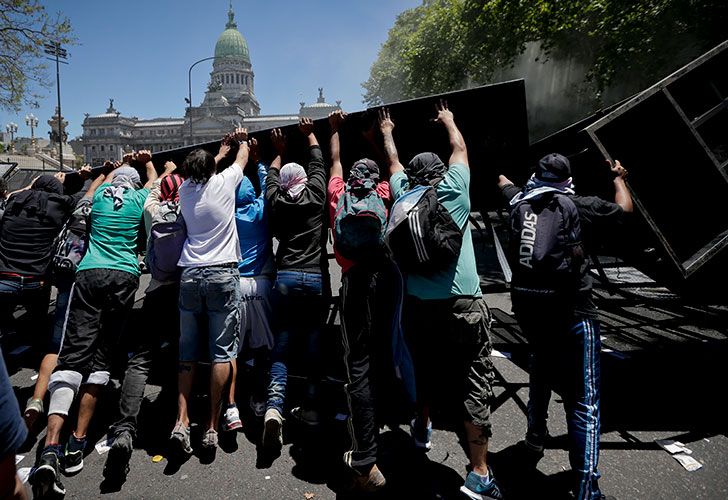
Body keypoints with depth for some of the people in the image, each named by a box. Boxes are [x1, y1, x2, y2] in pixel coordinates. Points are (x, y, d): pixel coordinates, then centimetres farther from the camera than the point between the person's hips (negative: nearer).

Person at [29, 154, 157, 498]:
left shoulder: (100, 195, 19)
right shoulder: (138, 198, 14)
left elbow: (107, 178, 45)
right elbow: (154, 180, 38)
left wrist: (122, 162, 62)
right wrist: (147, 161, 55)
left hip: (89, 273, 1)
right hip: (123, 276, -1)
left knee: (73, 354, -6)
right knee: (101, 356, 2)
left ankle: (50, 450, -19)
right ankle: (77, 444, 0)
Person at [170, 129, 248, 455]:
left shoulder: (185, 190, 11)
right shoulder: (223, 181, 1)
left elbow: (203, 171, 32)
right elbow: (243, 156, 21)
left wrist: (224, 147, 49)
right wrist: (241, 141, 44)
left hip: (190, 274, 4)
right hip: (222, 273, -4)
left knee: (187, 352, 9)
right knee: (222, 352, -1)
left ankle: (181, 421, 2)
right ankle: (212, 427, 0)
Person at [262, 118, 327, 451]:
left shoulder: (276, 202, 9)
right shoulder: (315, 196, 6)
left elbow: (271, 178, 30)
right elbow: (318, 165, 22)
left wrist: (279, 153, 44)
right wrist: (310, 136, 36)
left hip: (285, 278, 1)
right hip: (315, 278, -1)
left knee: (282, 345, 4)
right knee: (314, 342, 7)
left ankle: (274, 406, -12)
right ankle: (311, 407, 12)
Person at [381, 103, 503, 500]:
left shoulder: (403, 195, 8)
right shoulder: (453, 190, 1)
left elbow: (394, 162, 28)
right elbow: (460, 148, 19)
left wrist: (387, 133, 45)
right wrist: (449, 121, 37)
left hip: (418, 305, 4)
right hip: (463, 305, -4)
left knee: (423, 372, 22)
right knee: (475, 386, 1)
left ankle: (422, 429, 42)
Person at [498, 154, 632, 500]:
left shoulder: (521, 203, 5)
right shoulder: (583, 207, -6)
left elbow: (505, 185, 28)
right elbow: (625, 209, 11)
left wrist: (500, 177, 52)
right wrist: (619, 178, 30)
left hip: (528, 306, 6)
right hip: (571, 312, -5)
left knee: (541, 367, 31)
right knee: (583, 401, -1)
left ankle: (536, 435, 44)